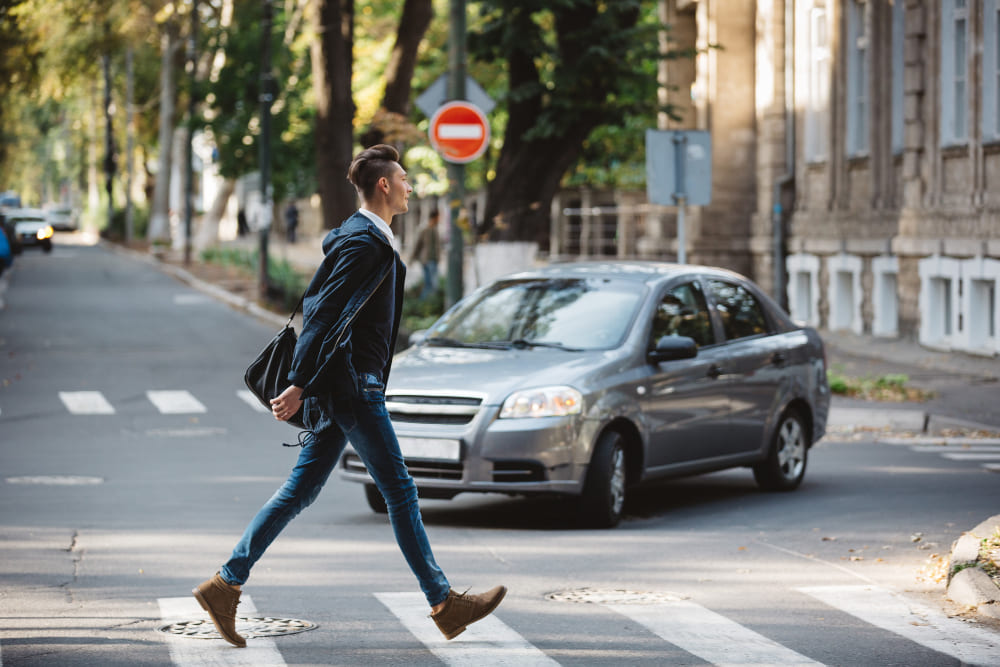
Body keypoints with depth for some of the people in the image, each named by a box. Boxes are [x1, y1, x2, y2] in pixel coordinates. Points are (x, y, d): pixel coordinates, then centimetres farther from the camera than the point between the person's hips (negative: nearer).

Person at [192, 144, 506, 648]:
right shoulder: (366, 243, -15)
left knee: (300, 491, 9)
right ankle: (443, 603, 4)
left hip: (341, 387, 10)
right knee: (399, 491, -3)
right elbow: (325, 316, -21)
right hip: (352, 388, -10)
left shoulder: (358, 237, 17)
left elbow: (317, 306, 23)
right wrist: (298, 387, -23)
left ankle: (225, 584, 8)